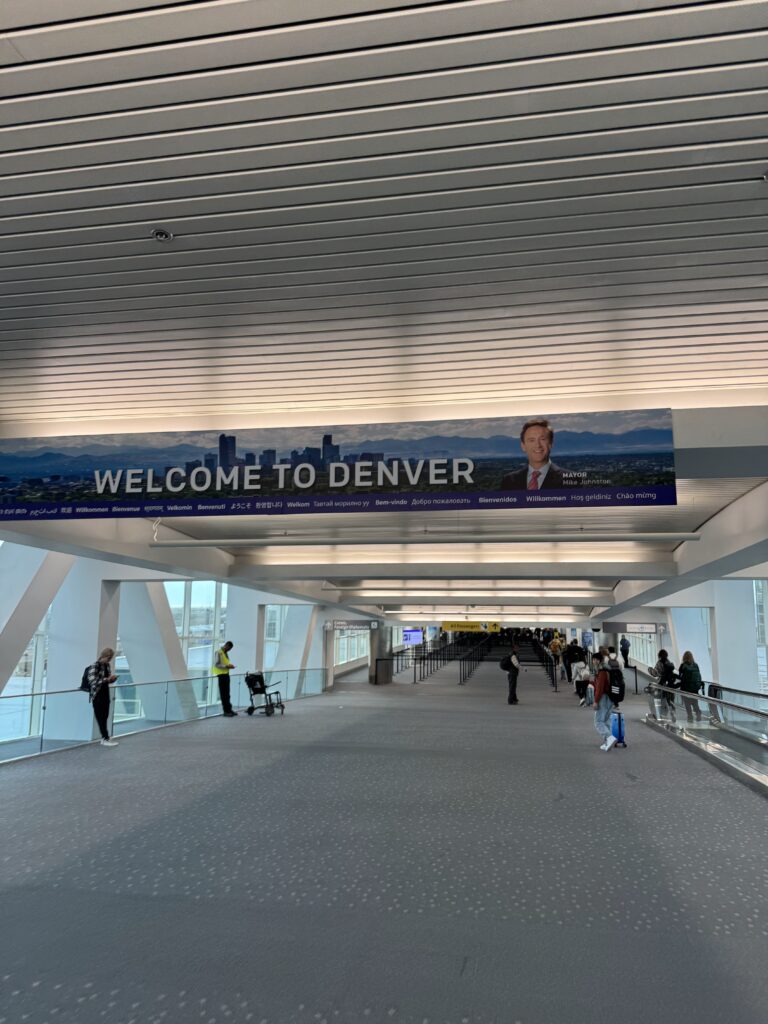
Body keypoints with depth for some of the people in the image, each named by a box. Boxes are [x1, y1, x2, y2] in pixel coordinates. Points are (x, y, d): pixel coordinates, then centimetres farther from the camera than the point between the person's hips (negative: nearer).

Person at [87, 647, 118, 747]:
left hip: (105, 693, 7)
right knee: (100, 717, -3)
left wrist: (111, 679, -2)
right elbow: (93, 681, -19)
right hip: (97, 695, -7)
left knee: (105, 717, 8)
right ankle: (105, 739, -1)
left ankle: (105, 738, 14)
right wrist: (106, 679, -22)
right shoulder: (95, 666, -14)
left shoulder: (107, 665, 8)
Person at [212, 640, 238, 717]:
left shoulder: (225, 653, 15)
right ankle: (226, 711, -2)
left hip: (226, 674, 9)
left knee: (227, 694, 12)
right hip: (221, 675, -9)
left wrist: (229, 665, 3)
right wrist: (226, 666, -22)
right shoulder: (219, 652, -12)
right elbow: (216, 664, -17)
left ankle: (229, 709, 16)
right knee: (224, 694, -4)